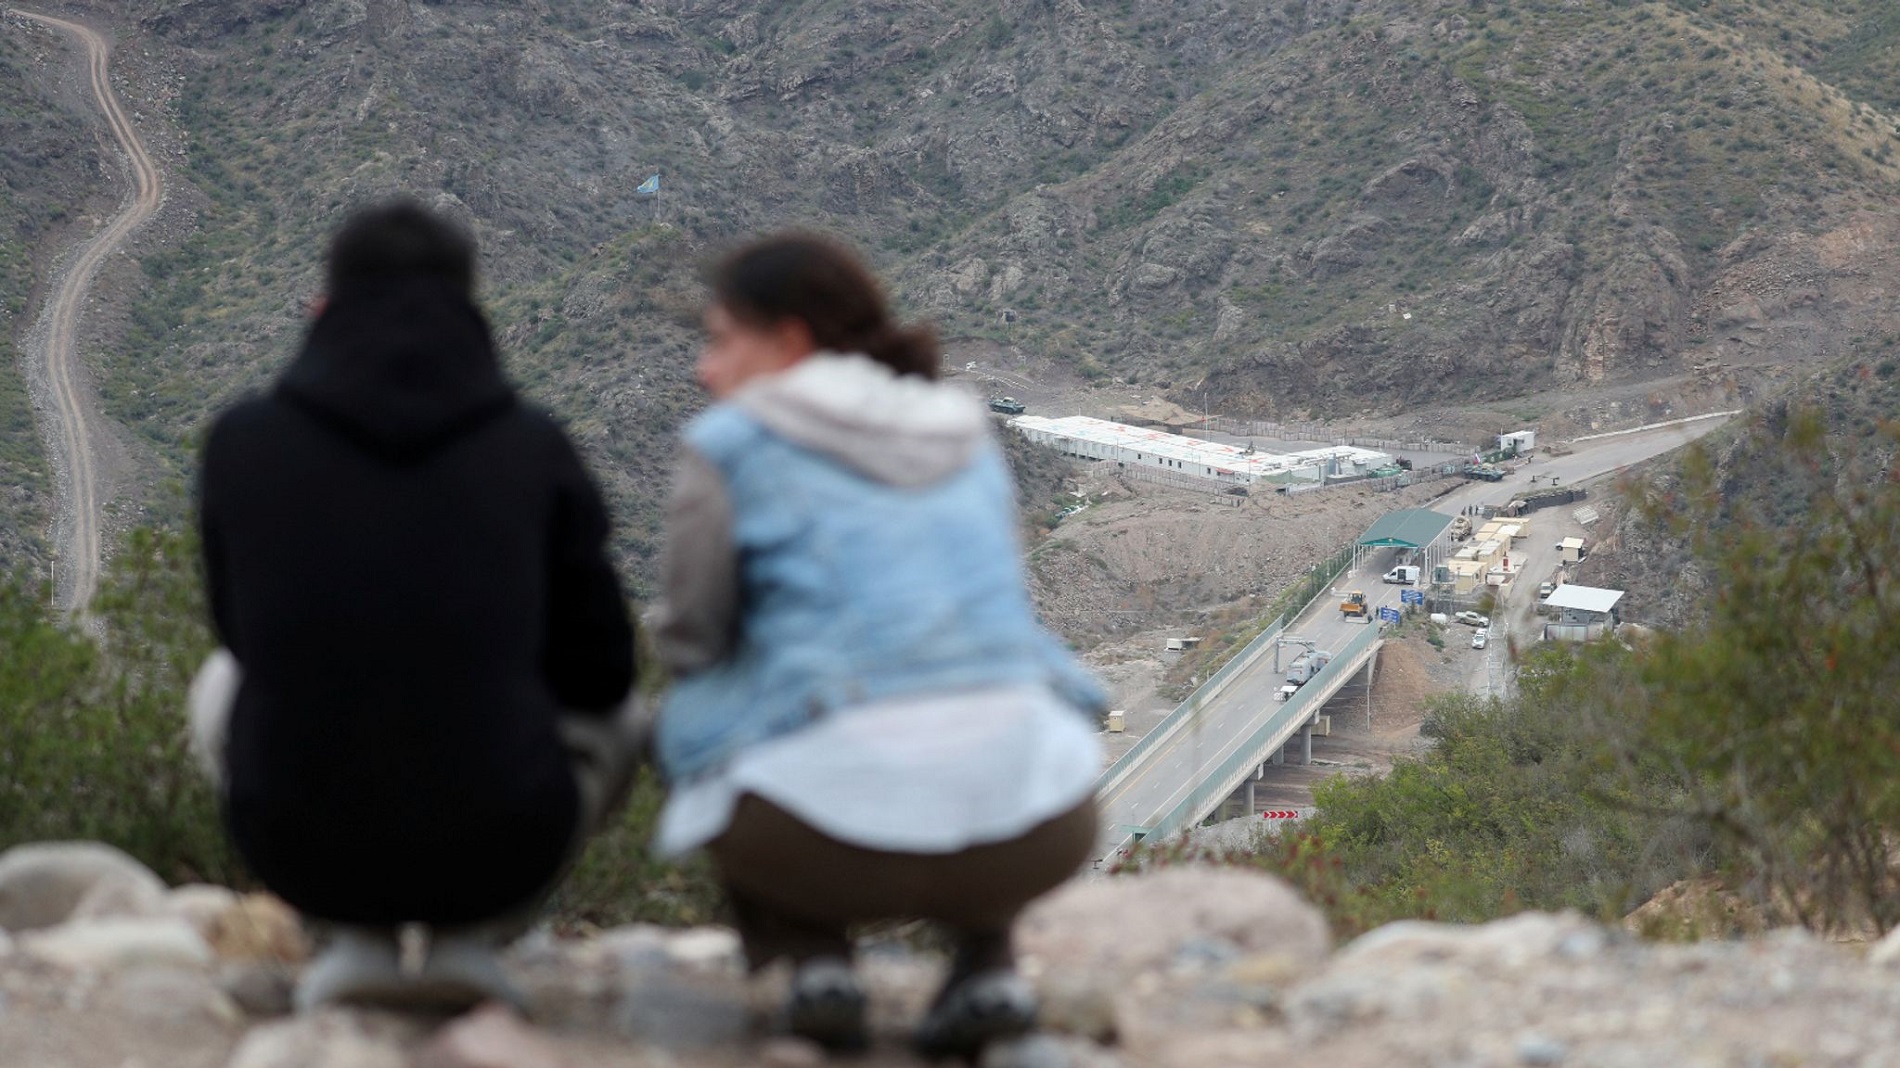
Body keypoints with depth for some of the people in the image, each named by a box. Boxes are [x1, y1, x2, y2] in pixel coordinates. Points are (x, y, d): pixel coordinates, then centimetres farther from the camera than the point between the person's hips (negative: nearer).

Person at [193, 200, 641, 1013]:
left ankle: (354, 940, 14)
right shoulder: (536, 450, -1)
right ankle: (470, 941, 11)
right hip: (497, 849, 0)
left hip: (300, 850, 1)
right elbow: (601, 668, 7)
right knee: (612, 720, 32)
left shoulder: (241, 443, 0)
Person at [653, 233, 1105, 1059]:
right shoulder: (970, 442, 21)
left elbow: (692, 640, 15)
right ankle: (986, 961, 15)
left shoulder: (731, 443, 7)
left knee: (692, 714, 30)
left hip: (830, 832, -3)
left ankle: (813, 956, 9)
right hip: (1032, 832, 3)